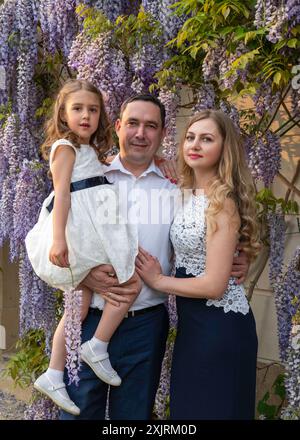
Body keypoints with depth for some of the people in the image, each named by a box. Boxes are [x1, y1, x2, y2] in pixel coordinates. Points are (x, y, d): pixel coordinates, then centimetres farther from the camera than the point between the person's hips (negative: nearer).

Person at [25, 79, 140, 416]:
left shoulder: (90, 151, 24)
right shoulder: (65, 147, -5)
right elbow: (61, 194, -16)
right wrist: (58, 237, -26)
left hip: (90, 230, 9)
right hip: (78, 229, -9)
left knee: (80, 306, 10)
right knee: (132, 281, -7)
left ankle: (53, 376, 16)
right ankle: (97, 348, 1)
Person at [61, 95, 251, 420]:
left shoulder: (175, 189, 4)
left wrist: (234, 263, -9)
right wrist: (85, 274, -17)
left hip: (147, 324, 1)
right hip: (90, 318, -1)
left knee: (135, 412, 18)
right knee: (80, 408, 13)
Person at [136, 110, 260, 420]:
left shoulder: (222, 202, -20)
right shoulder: (186, 193, 5)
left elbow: (214, 285, -23)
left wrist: (157, 280, -11)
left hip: (220, 327, -8)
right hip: (192, 321, 8)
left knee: (213, 410, 9)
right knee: (186, 408, 21)